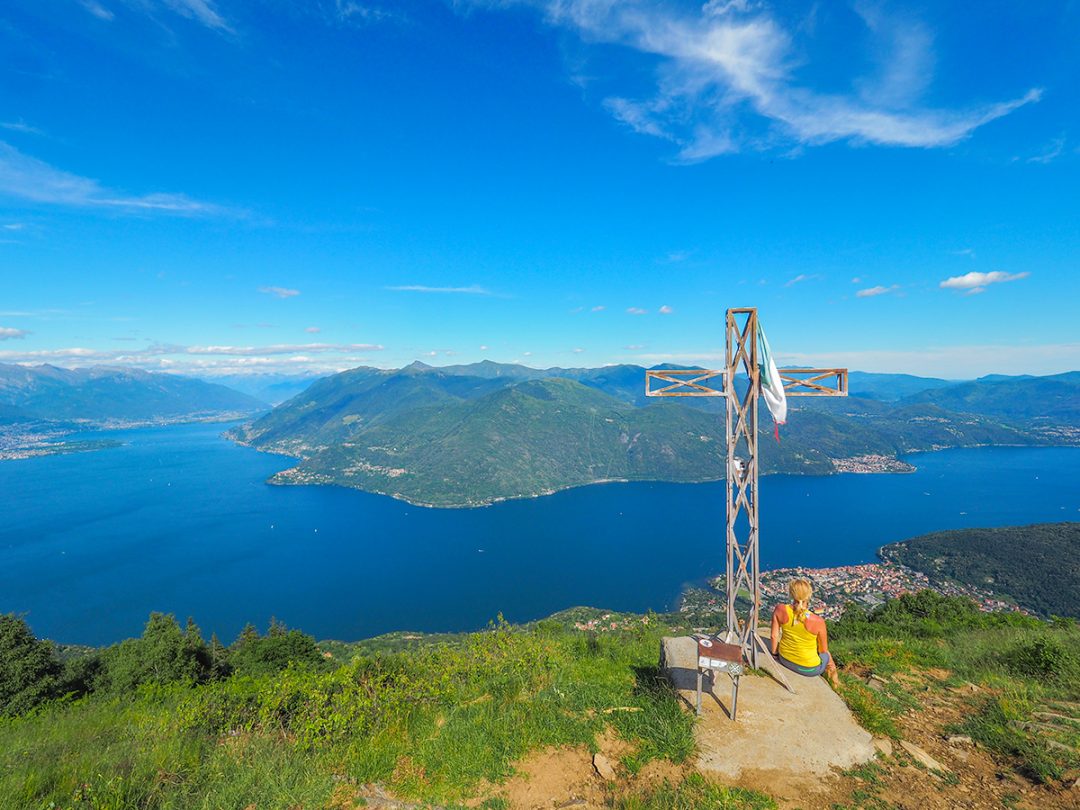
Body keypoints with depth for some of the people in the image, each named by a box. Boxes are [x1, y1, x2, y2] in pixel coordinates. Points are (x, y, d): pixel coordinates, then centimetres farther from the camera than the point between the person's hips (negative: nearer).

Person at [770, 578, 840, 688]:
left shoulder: (780, 610, -24)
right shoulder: (818, 622, -29)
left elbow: (774, 636, -10)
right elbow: (823, 650, -12)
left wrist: (774, 652, 10)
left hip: (784, 658, 3)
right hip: (809, 669, -3)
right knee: (827, 656, 31)